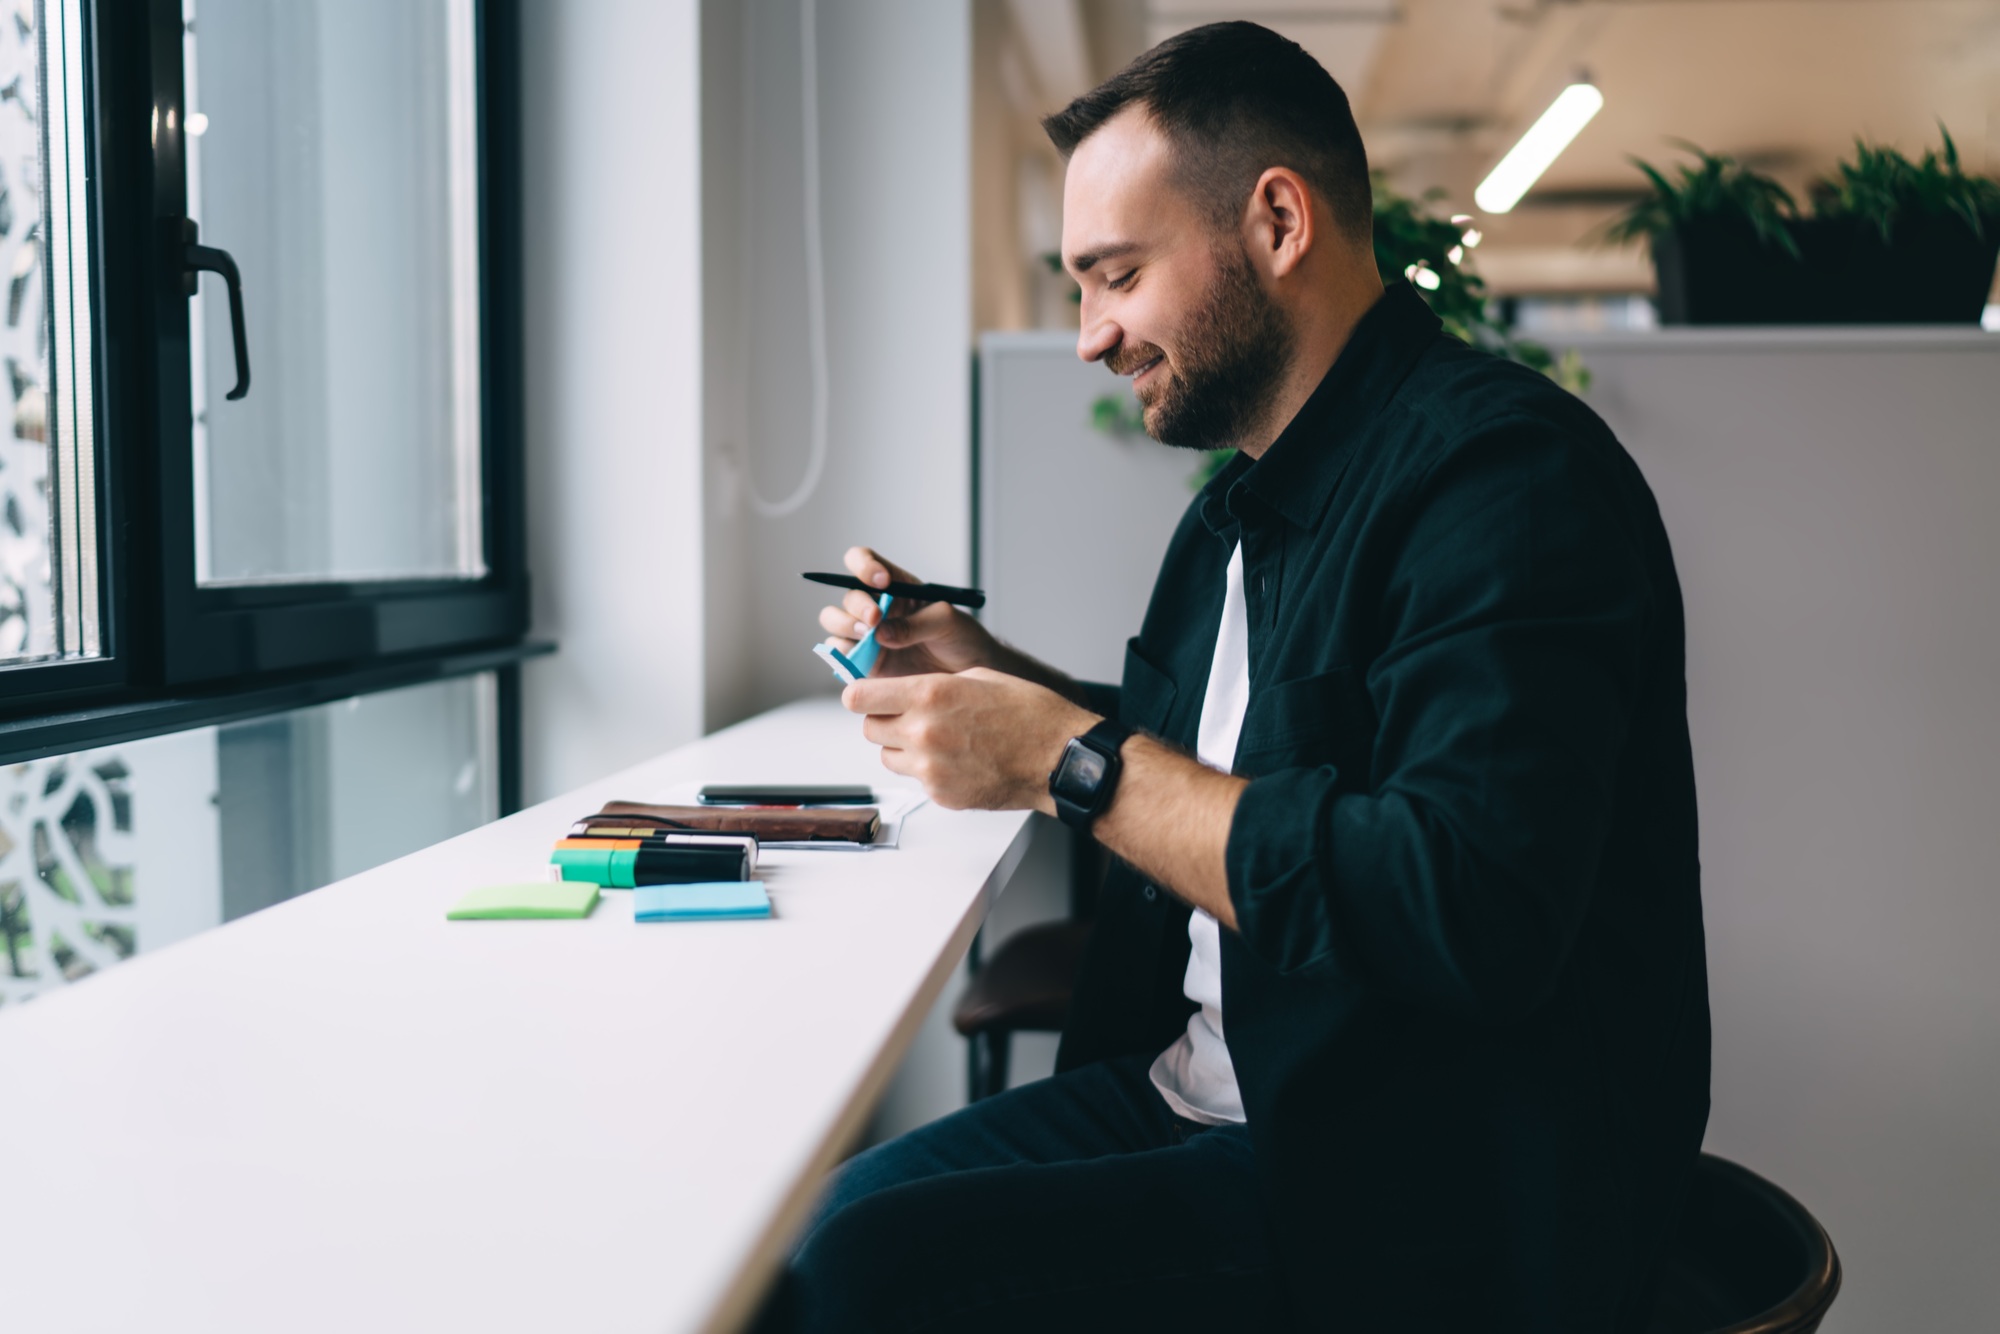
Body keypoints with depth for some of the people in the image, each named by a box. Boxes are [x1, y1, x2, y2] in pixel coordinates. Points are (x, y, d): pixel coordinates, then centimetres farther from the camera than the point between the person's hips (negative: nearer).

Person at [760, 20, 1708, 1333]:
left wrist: (1071, 757, -22)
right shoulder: (1248, 504, 12)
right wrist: (988, 678, 9)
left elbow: (1470, 914, -29)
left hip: (1436, 1192, -8)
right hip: (1205, 1092, 9)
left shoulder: (1508, 470, -18)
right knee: (810, 1225, 2)